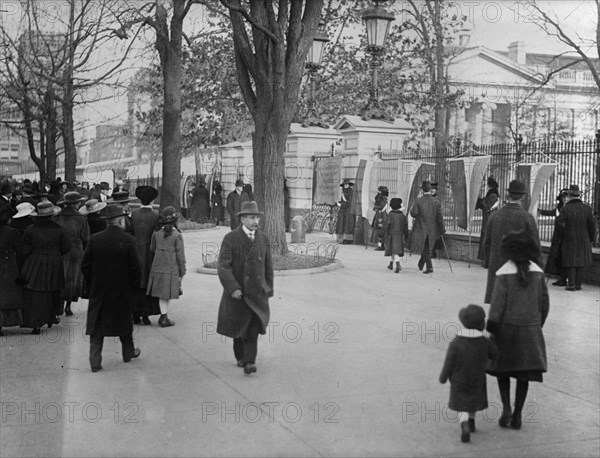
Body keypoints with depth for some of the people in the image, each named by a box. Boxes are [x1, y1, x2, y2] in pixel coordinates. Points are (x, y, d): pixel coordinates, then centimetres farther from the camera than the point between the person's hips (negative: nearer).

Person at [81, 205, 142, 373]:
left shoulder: (94, 239, -4)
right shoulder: (128, 240, -12)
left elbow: (85, 266, 0)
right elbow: (135, 267, -11)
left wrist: (92, 284, 12)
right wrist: (134, 286, 3)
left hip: (98, 290, 1)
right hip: (122, 290, -1)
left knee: (96, 326, 6)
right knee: (124, 321, 18)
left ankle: (95, 361, 2)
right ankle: (128, 352, 33)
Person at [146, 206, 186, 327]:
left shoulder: (156, 234, 0)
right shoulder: (177, 235, -11)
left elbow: (152, 249, 10)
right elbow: (180, 256, -9)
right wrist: (182, 272, -1)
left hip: (158, 268, 4)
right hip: (172, 269, -4)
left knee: (162, 294, 10)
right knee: (168, 294, 6)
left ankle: (164, 317, 10)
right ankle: (163, 317, 5)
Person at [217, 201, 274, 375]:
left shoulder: (264, 239, 5)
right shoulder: (230, 239, -8)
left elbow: (268, 266, 13)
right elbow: (223, 267, -13)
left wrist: (269, 288, 13)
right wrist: (233, 288, -22)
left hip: (257, 291, 2)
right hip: (237, 291, -2)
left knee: (253, 327, -9)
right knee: (238, 327, 10)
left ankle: (249, 362, -8)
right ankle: (240, 357, 30)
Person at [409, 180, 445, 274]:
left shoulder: (418, 201, -11)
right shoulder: (436, 202, -4)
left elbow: (413, 213, -13)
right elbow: (439, 217, -3)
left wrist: (411, 209, 9)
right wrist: (442, 230, 2)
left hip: (421, 228, -2)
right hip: (432, 230, 2)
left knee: (425, 249, 5)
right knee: (427, 248, 17)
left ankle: (429, 266, -8)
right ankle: (421, 264, 29)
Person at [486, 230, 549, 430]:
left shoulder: (504, 273, -14)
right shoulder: (537, 272, -2)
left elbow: (497, 304, -15)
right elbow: (544, 303, 3)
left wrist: (490, 331, -9)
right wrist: (537, 326, 17)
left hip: (507, 327, -3)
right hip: (530, 329, 3)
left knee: (502, 368, 16)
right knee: (523, 372, 12)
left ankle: (506, 408, 2)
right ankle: (517, 415, 13)